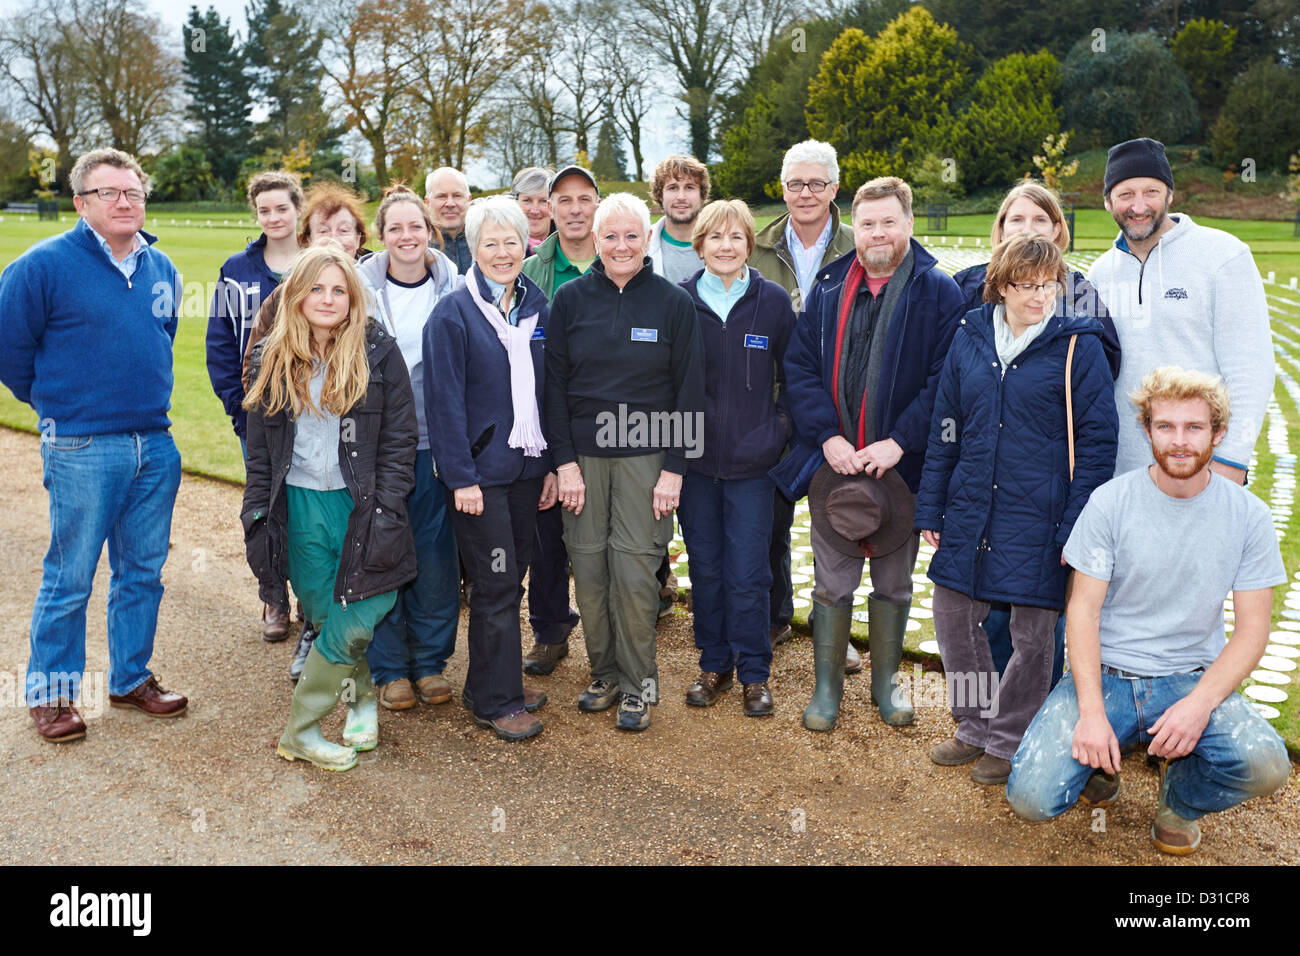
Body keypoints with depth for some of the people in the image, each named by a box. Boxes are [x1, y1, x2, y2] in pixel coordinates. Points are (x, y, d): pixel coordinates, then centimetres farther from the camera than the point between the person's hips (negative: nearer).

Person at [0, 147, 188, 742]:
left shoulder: (161, 269, 9)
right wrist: (59, 407, 7)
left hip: (156, 447, 5)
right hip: (81, 451, -5)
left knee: (143, 572, 13)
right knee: (69, 579, 3)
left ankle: (132, 678, 28)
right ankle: (50, 693, 20)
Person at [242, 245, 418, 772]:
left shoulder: (378, 353, 0)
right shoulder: (273, 359, 8)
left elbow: (399, 440, -2)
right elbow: (259, 448, 12)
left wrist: (386, 511, -8)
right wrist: (257, 514, 6)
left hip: (361, 504, -2)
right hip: (299, 506, 2)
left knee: (356, 618, -10)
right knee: (328, 618, 3)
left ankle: (300, 729, 8)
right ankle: (362, 698, 28)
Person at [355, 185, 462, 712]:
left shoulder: (453, 286, 4)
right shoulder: (362, 286, 2)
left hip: (436, 440, 1)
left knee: (436, 552, 4)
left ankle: (430, 660, 21)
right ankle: (389, 667, 18)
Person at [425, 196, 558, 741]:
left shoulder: (537, 308, 9)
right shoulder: (453, 314, -8)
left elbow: (549, 391, 12)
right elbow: (445, 402, -12)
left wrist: (552, 464, 8)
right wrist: (462, 478, -16)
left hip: (526, 466, 6)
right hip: (479, 470, -5)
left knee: (510, 580, 13)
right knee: (495, 585, 0)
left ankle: (497, 682, 28)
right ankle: (495, 701, 13)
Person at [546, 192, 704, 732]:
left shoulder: (674, 302, 1)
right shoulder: (571, 299, 4)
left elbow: (689, 391, 0)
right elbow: (554, 384, 4)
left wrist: (674, 468, -6)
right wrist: (565, 460, -3)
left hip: (646, 455, -2)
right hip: (583, 453, 2)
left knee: (635, 568, -4)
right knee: (588, 565, 4)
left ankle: (637, 684, 13)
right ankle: (604, 673, 22)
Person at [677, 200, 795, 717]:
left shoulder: (773, 301, -1)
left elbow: (792, 376, 7)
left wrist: (780, 430, 0)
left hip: (752, 461, -1)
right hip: (694, 458, 2)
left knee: (747, 574, 1)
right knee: (705, 569, 11)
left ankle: (754, 672, 18)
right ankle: (714, 664, 26)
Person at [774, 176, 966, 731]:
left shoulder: (939, 292, -3)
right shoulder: (828, 287, 5)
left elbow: (944, 381, -10)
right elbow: (800, 368, 1)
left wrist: (899, 442, -18)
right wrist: (828, 437, -11)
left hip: (900, 463, -1)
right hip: (831, 459, 2)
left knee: (894, 580, 13)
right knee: (832, 580, 8)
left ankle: (886, 680, 32)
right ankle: (827, 685, 24)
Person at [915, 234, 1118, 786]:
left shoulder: (1079, 346, -5)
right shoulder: (970, 337, 6)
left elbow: (1098, 440, -6)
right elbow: (945, 427, 10)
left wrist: (1078, 528, -11)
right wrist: (931, 508, 8)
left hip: (1039, 517, -4)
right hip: (970, 511, 4)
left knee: (1033, 636, 6)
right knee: (952, 617, 11)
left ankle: (1010, 741, 26)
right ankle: (976, 729, 31)